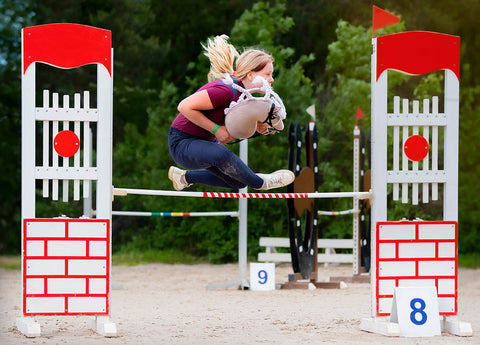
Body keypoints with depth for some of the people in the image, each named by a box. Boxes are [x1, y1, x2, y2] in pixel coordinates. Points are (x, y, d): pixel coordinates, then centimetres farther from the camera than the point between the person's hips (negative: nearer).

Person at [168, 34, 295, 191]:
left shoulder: (243, 90, -2)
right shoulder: (226, 90, -30)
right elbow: (185, 107, -31)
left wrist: (257, 126, -8)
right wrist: (216, 129, -27)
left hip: (205, 140, 10)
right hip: (182, 143, -10)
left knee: (239, 182, 19)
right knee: (222, 155, -40)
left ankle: (185, 177, 33)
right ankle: (260, 183, -16)